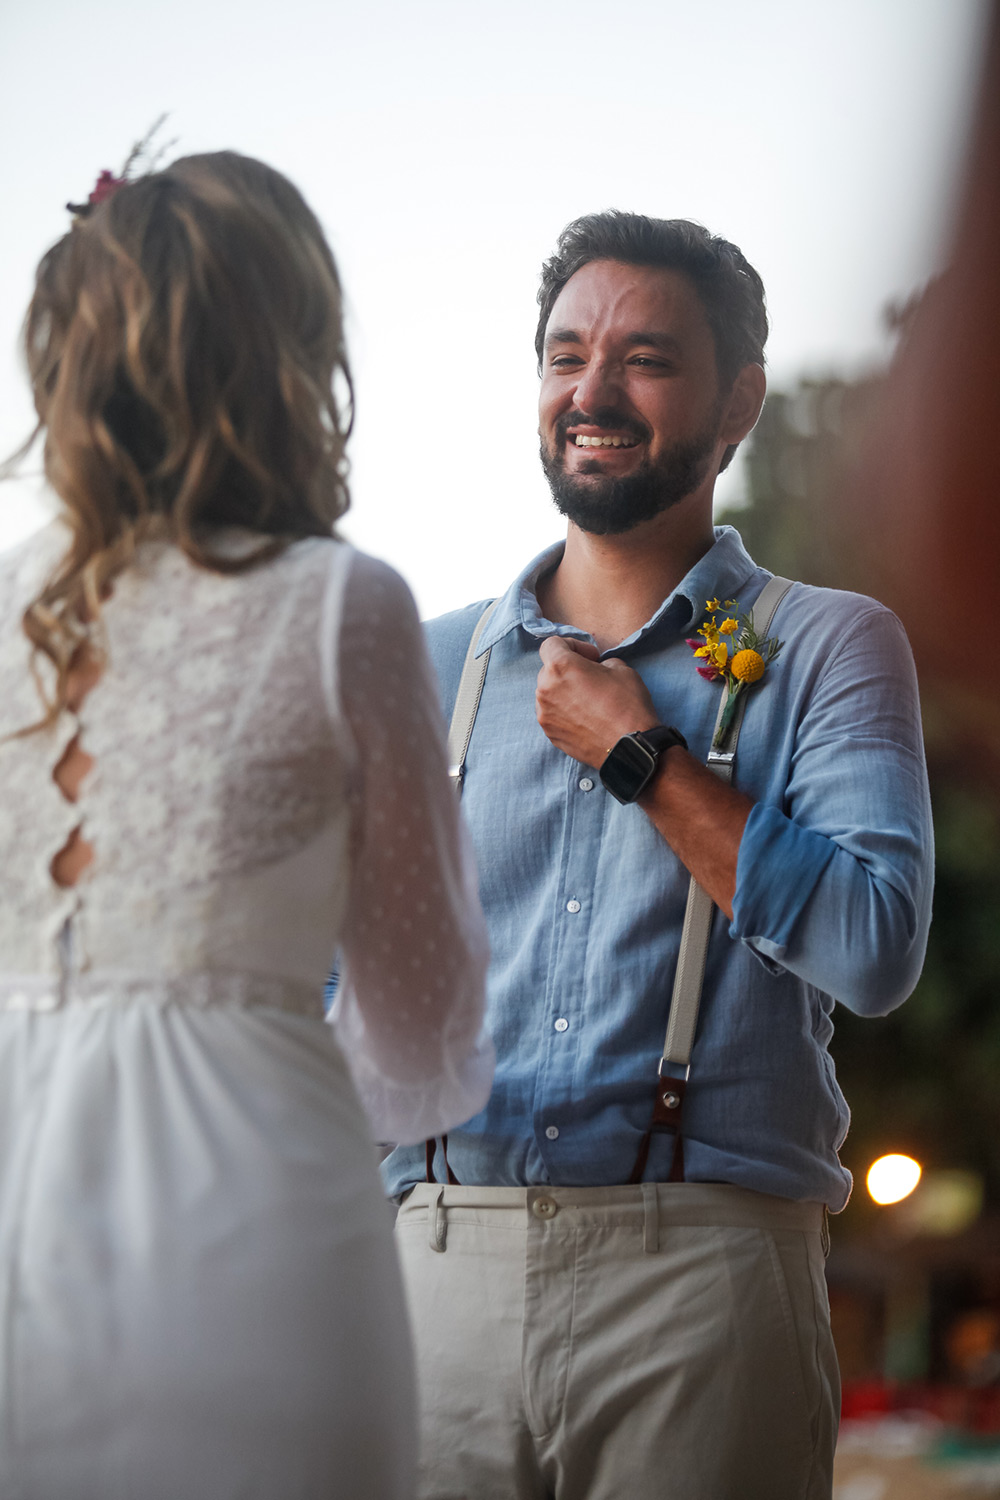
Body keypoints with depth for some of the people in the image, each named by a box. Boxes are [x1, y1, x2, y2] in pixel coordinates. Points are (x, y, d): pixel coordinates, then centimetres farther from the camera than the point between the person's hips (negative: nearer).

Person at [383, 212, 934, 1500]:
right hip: (436, 1262, 3)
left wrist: (638, 753, -6)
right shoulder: (430, 664, 15)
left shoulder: (828, 648, 5)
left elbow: (876, 951, -10)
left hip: (698, 1264, -3)